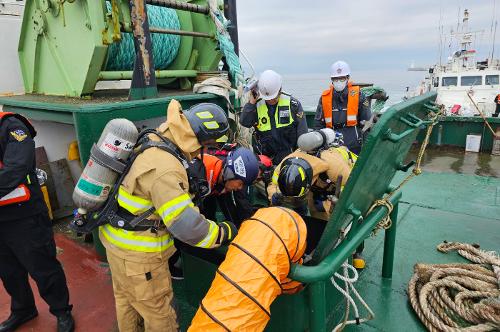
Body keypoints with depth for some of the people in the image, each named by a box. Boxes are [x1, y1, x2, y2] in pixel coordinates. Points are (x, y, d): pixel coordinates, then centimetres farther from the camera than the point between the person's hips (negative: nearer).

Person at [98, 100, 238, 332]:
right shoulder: (165, 170, -31)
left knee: (126, 297, 30)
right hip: (137, 253, -9)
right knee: (159, 313, 12)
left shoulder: (152, 142, -2)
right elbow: (186, 226, -30)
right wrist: (226, 232, -18)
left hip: (115, 236, 9)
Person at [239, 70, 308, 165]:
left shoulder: (293, 104, -1)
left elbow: (302, 133, 2)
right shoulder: (257, 105, 5)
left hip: (289, 156, -2)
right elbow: (244, 123, -8)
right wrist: (251, 103, -12)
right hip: (264, 157, 2)